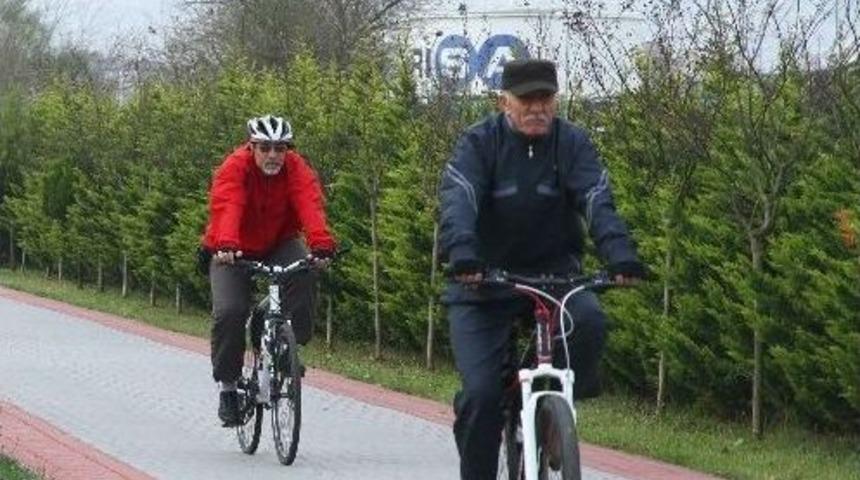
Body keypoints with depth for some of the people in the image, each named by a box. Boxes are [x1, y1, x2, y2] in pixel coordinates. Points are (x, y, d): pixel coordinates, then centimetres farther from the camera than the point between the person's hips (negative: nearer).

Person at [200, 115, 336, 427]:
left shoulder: (296, 169, -16)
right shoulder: (234, 168, -23)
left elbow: (310, 204, -33)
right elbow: (226, 207, -40)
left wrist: (320, 243, -51)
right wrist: (225, 244, -59)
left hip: (279, 245, 2)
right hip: (233, 253, -2)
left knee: (304, 272, -30)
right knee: (229, 311, -22)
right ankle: (228, 386, -3)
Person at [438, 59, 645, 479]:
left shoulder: (572, 143, -3)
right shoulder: (479, 143, -8)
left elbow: (597, 202, -17)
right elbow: (458, 201, -24)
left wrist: (620, 254, -36)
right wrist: (461, 253, -44)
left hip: (553, 271, 1)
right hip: (484, 279, -1)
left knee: (589, 320, -30)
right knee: (481, 393, -13)